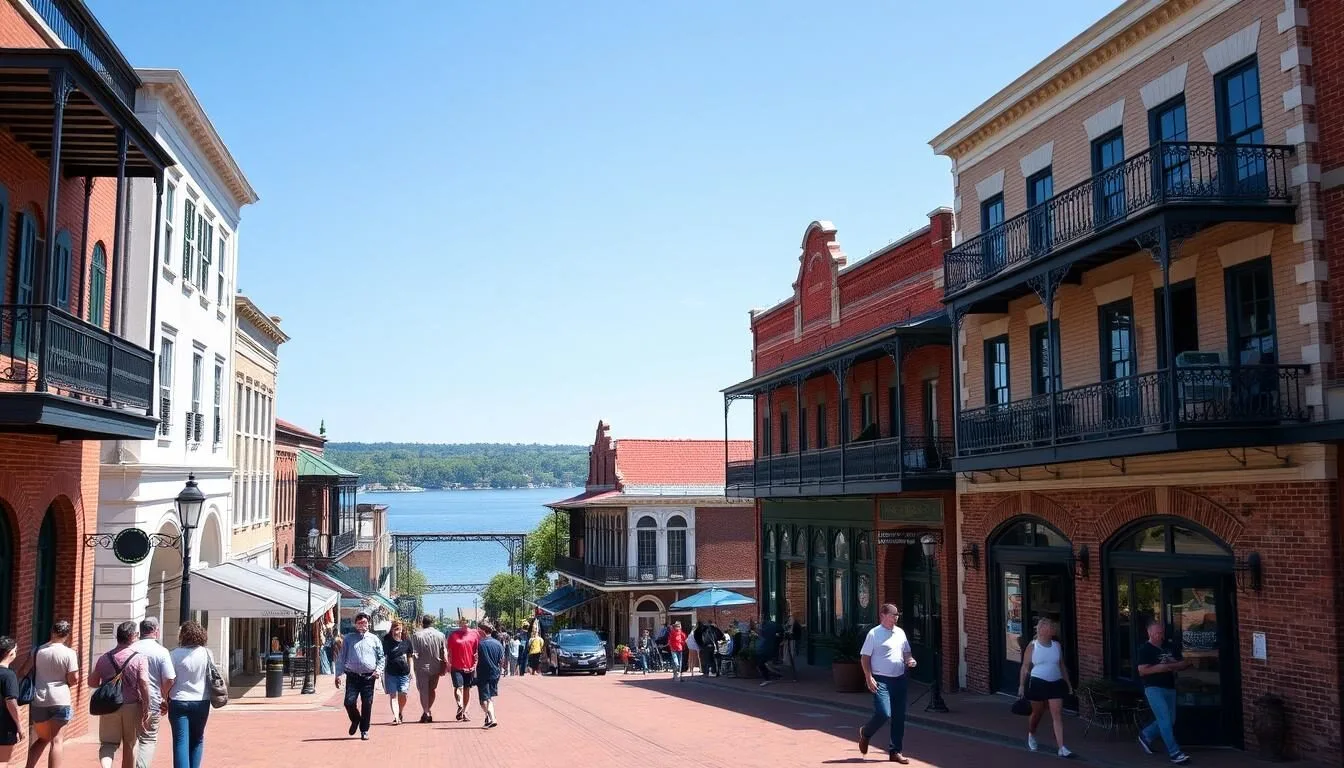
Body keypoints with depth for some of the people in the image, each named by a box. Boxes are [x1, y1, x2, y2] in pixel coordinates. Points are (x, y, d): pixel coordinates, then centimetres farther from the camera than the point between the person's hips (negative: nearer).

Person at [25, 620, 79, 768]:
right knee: (57, 741, -1)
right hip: (59, 700, -4)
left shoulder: (37, 651, 3)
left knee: (42, 739, 21)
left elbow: (31, 674, 13)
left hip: (38, 700, 4)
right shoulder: (69, 653, -9)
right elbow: (74, 679, -9)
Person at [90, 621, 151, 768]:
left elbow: (92, 683, 6)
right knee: (129, 744, 13)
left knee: (108, 743, 4)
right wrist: (146, 709, -8)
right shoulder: (138, 658, -10)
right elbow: (144, 685, -15)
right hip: (132, 706, -2)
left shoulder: (104, 658, 0)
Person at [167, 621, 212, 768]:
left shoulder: (175, 654, -8)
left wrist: (165, 698, 4)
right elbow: (210, 676, 5)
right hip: (201, 701, 2)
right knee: (197, 740, 18)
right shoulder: (207, 653, -2)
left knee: (181, 741, -1)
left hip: (179, 702, -2)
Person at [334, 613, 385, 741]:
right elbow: (341, 657, 7)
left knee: (367, 704, 1)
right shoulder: (349, 638, 7)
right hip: (352, 676, 0)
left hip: (368, 677, 0)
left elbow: (382, 657, 12)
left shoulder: (374, 639, 8)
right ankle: (355, 720, 22)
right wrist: (338, 674, 1)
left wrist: (379, 670, -4)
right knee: (349, 702, -9)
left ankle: (364, 731, 15)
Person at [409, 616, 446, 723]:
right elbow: (444, 652, -1)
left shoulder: (417, 635, -8)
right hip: (436, 666, 3)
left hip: (422, 667, -3)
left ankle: (426, 712, 3)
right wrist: (444, 666, 5)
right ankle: (428, 711, 24)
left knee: (423, 690, 5)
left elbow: (414, 653, -11)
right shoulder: (439, 635, -1)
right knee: (432, 689, 17)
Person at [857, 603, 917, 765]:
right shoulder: (874, 634, -7)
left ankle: (895, 752, 16)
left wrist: (909, 660, 0)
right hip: (881, 680, -6)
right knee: (883, 714, -16)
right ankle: (865, 733, 15)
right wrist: (869, 678, -16)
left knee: (899, 717, 6)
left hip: (899, 679, 6)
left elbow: (906, 652, 23)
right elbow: (865, 657, -7)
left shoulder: (900, 633, 11)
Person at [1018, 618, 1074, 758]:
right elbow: (1025, 667, -4)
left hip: (1056, 684, 3)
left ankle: (1061, 748, -7)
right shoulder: (1032, 646, -6)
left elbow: (1062, 666, 14)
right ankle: (1031, 736, 41)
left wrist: (1068, 683, 13)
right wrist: (1022, 685, -7)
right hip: (1038, 683, -3)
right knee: (1037, 714, 12)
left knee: (1058, 715, -5)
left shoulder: (1057, 645, 6)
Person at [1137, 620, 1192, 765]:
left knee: (1169, 720, 14)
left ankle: (1145, 736, 34)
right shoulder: (1145, 649, -8)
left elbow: (1184, 664, 10)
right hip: (1154, 688, -7)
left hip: (1170, 688, 7)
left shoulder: (1170, 646, 9)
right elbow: (1142, 671, -15)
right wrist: (1161, 667, -22)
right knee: (1165, 720, -12)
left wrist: (1171, 665, -11)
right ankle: (1174, 753, -8)